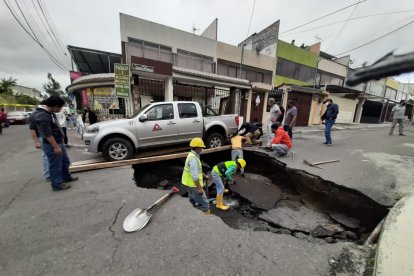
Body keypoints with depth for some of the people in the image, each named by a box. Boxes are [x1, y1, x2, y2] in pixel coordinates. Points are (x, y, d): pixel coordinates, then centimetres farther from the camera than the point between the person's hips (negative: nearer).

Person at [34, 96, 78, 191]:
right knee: (55, 165, 2)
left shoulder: (51, 114, 10)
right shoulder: (42, 116, -21)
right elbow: (47, 134, -24)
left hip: (59, 143, 10)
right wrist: (56, 147, -23)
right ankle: (57, 185, 15)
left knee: (65, 161, 20)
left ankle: (66, 177, 37)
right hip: (51, 145, -10)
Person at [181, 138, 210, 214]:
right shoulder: (193, 158, -26)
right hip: (193, 185, -10)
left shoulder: (192, 155, 7)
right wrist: (199, 188, -24)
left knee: (193, 201, 24)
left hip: (190, 184, 10)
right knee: (204, 203, -2)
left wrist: (204, 176, 27)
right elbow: (194, 175, -29)